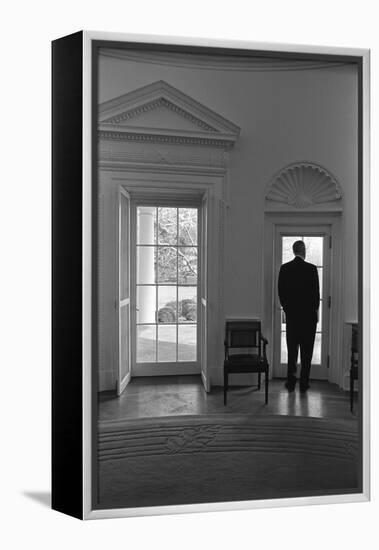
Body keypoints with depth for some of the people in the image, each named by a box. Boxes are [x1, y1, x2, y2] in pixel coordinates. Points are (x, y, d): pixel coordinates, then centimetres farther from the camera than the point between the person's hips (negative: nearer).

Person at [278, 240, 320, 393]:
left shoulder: (284, 268, 0)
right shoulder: (311, 268, -9)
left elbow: (280, 290, 3)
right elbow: (316, 292, -5)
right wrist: (315, 310, 9)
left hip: (291, 313, 3)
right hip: (308, 314, -2)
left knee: (292, 349, 10)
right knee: (306, 350, 6)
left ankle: (291, 382, 13)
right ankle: (304, 383, 10)